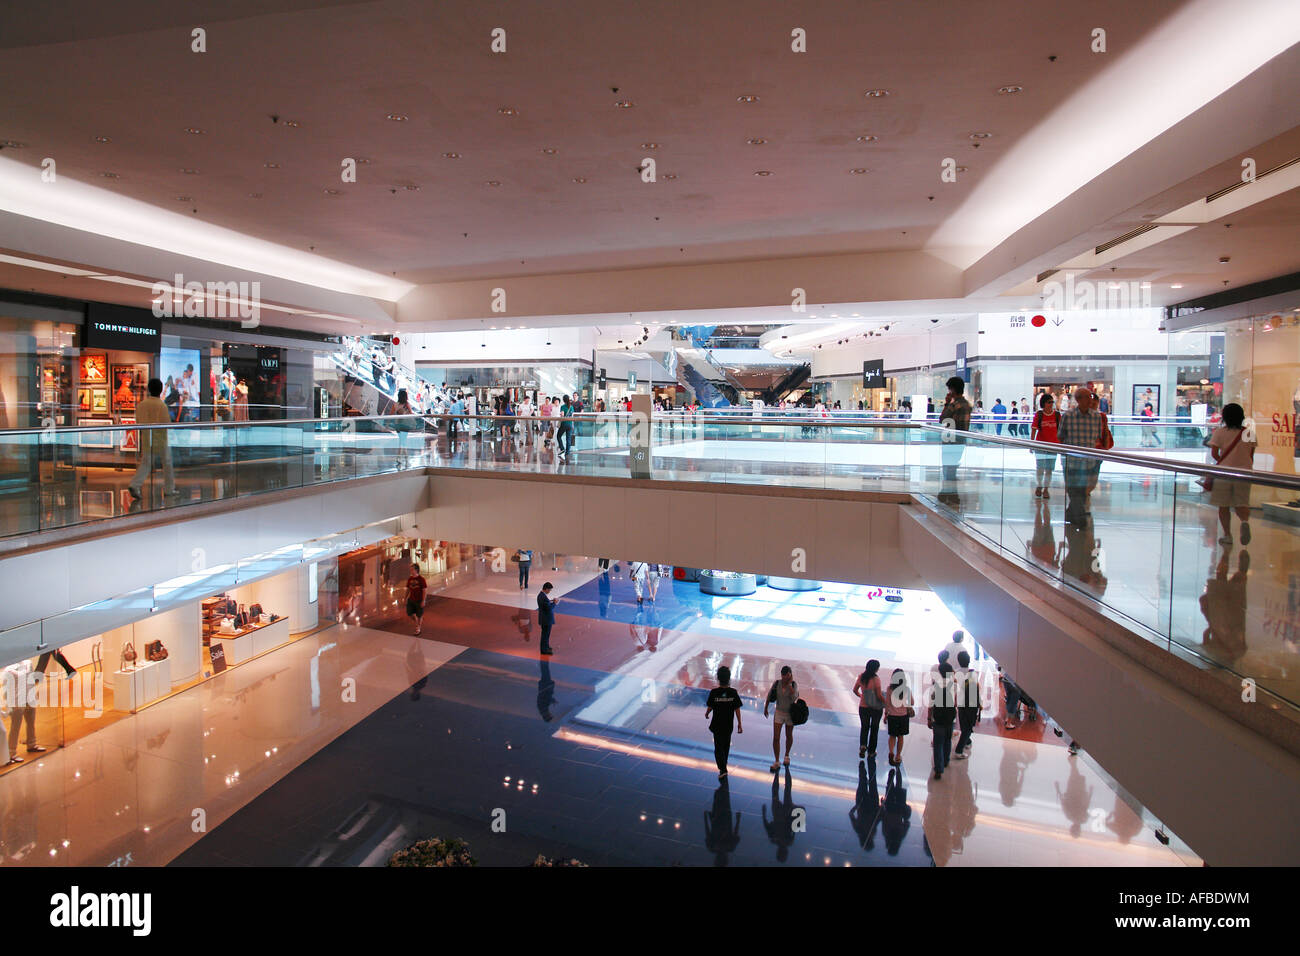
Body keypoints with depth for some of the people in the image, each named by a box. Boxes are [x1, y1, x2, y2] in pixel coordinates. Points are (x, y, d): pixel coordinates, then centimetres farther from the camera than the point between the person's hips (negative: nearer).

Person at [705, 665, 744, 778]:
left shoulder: (714, 692, -15)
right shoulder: (733, 692, -11)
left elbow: (709, 707, -6)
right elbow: (737, 709, -6)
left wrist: (706, 714, 16)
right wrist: (739, 724, 3)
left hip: (717, 725, -2)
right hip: (729, 725, 2)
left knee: (718, 747, 6)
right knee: (726, 746, 21)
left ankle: (723, 770, -6)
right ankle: (723, 767, 35)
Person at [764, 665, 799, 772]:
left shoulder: (794, 685, -16)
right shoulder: (776, 683, -11)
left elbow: (793, 696, -36)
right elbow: (769, 696, 4)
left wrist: (790, 683, -30)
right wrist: (765, 708, 12)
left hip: (790, 714, -1)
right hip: (779, 713, 1)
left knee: (789, 736, 19)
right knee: (776, 738, -6)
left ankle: (787, 756, 43)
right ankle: (776, 763, 2)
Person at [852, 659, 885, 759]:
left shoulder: (861, 677, -3)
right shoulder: (876, 678, -19)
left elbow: (855, 690, 7)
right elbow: (879, 695, -19)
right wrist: (886, 702, -2)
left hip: (863, 707, 3)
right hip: (876, 708, -3)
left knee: (864, 727, 18)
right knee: (874, 728, 15)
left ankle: (862, 745, -6)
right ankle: (871, 751, 24)